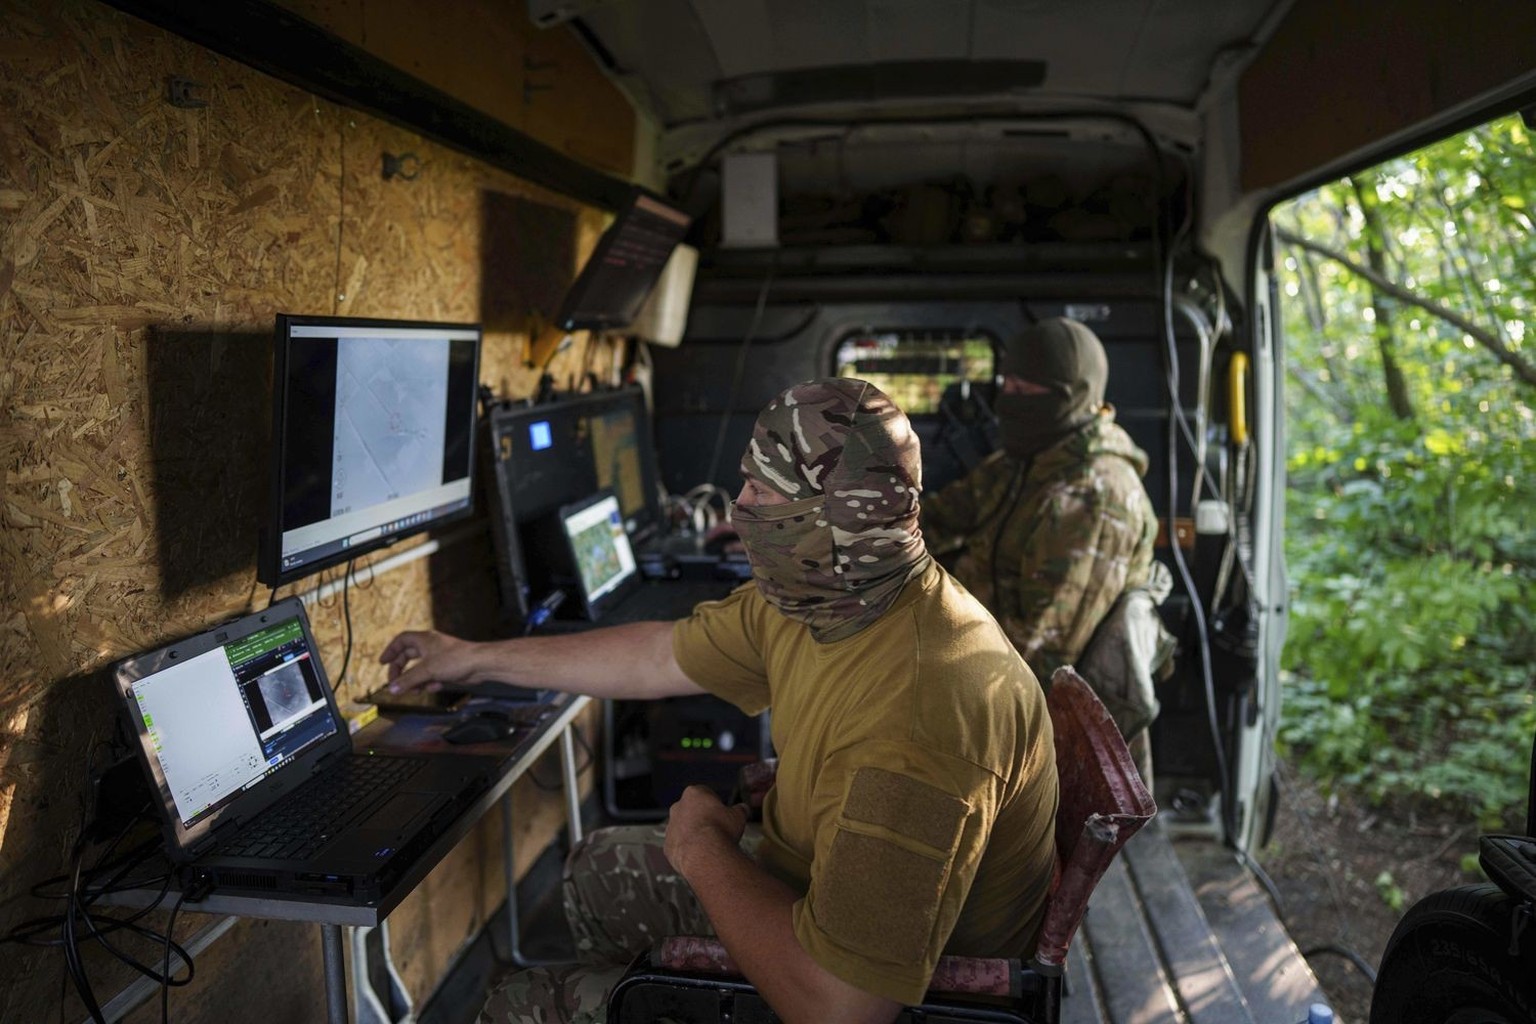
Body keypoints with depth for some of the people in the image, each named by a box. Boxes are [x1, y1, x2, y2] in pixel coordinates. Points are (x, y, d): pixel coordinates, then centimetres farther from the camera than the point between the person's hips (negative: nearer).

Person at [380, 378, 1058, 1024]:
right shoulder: (815, 597, -11)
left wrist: (701, 849, -22)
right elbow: (662, 655, 3)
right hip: (811, 876, 8)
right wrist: (477, 659, 12)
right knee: (596, 871, 23)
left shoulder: (918, 718, -40)